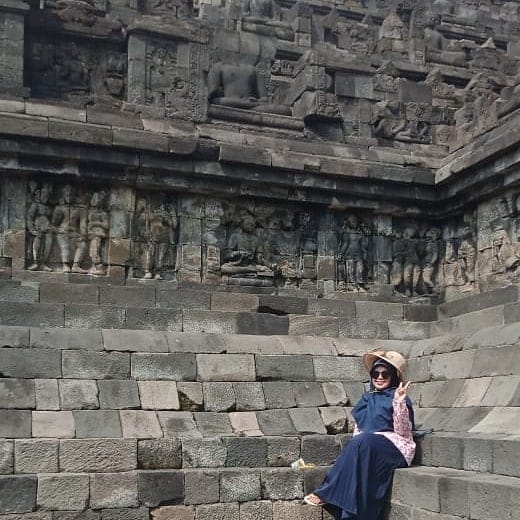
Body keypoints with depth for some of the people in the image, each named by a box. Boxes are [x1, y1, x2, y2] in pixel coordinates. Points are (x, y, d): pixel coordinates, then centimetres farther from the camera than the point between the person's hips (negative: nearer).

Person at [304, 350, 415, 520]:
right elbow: (358, 428, 20)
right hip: (366, 447, 5)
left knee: (363, 442, -33)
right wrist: (354, 448, -1)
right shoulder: (367, 398, 17)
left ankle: (327, 493, -27)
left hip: (395, 448, -5)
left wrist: (399, 402, -22)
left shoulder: (398, 398, 1)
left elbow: (403, 432, -9)